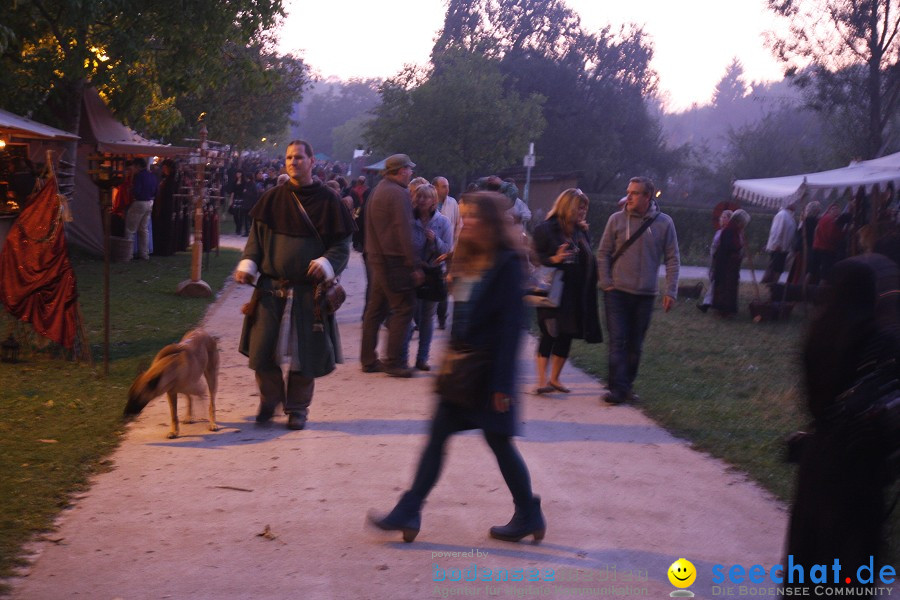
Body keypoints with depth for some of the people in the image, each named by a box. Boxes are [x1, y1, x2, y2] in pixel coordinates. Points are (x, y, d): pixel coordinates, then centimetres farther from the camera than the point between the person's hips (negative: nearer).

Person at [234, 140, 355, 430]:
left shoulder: (327, 201, 0)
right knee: (262, 347, -1)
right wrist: (247, 264, -5)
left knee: (304, 352, 1)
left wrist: (326, 263, -18)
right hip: (271, 287, 2)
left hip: (308, 291, -2)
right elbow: (256, 236, 11)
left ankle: (297, 408, 17)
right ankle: (269, 400, 21)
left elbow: (341, 245, 2)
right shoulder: (272, 199, 7)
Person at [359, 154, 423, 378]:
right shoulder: (398, 194, -14)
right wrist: (414, 266, -17)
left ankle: (368, 359, 16)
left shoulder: (377, 191, 16)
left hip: (376, 258, 10)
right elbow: (404, 233, -19)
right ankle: (394, 361, -8)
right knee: (403, 309, -6)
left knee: (375, 309, 12)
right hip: (394, 260, -10)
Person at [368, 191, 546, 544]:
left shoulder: (507, 263, -14)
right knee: (437, 435, 6)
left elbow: (511, 324, -16)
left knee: (498, 441, 2)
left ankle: (529, 516, 18)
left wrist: (502, 382, -18)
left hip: (487, 368, -8)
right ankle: (408, 514, 10)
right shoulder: (468, 260, 11)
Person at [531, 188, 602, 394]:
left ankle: (555, 378, 17)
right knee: (549, 334, -9)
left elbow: (589, 260, 17)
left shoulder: (581, 232, 13)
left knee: (567, 336, 7)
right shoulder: (546, 229, -6)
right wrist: (553, 259, -26)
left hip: (576, 295, 6)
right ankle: (542, 380, -9)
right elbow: (536, 257, -9)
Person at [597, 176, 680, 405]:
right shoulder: (616, 219, -1)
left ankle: (627, 386, 19)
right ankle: (618, 388, -9)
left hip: (645, 294, 1)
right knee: (618, 341, -7)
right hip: (617, 292, -1)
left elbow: (672, 259, 4)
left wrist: (671, 291, -2)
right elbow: (603, 254, 4)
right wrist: (606, 283, -5)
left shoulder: (664, 223, 0)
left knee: (635, 345, 8)